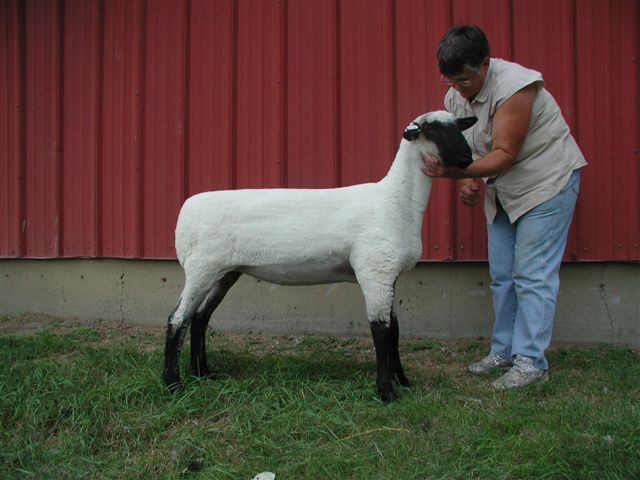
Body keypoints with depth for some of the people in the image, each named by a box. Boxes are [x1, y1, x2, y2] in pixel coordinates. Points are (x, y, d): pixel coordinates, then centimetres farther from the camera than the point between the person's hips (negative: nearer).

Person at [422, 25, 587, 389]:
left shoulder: (514, 86, -25)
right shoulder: (455, 98, -1)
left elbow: (504, 154, -28)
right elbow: (465, 150, 9)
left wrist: (453, 173, -37)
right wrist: (470, 181, -10)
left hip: (547, 182, -8)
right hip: (504, 191, 8)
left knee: (533, 275, -9)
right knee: (502, 275, 9)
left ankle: (531, 361, -3)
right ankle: (504, 351, 20)